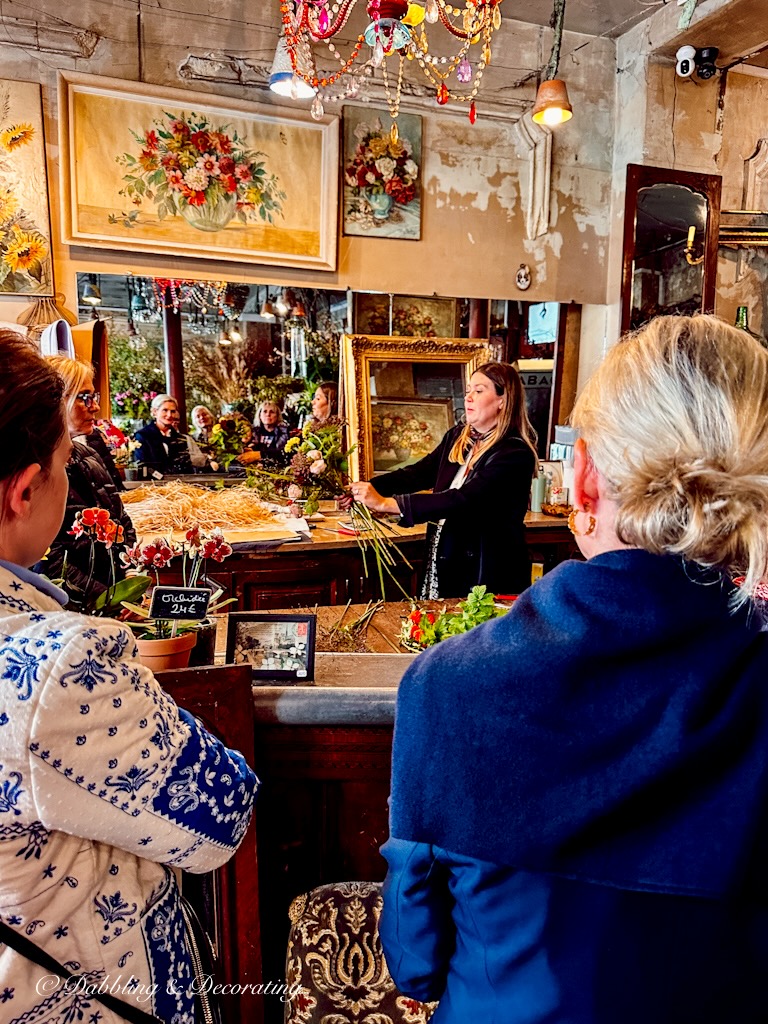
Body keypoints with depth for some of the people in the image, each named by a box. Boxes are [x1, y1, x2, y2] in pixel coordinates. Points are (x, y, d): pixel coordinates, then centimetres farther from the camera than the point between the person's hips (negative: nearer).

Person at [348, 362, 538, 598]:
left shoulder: (516, 454, -18)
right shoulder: (457, 437, 6)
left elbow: (462, 500, -28)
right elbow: (418, 473, 5)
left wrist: (385, 503, -31)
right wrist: (366, 488, -12)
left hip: (487, 576, -6)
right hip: (442, 568, 6)